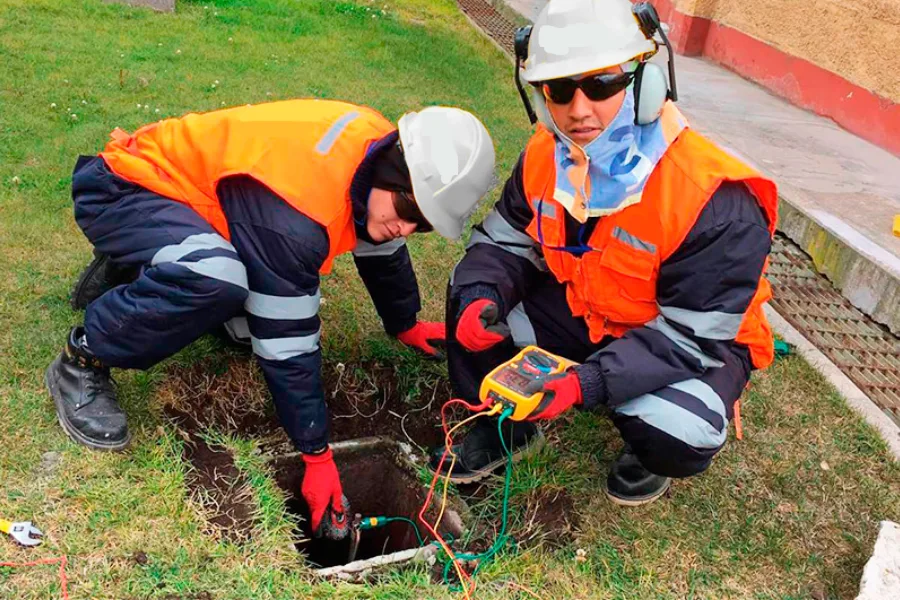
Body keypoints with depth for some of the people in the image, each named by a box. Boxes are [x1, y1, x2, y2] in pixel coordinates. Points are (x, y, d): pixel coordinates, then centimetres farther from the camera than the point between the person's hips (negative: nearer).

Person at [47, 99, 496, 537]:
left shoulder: (381, 150, -11)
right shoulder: (296, 214, -37)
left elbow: (383, 250, 10)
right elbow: (287, 346, -30)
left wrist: (406, 325, 22)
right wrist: (317, 456, -20)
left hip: (194, 193, 9)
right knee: (216, 281, -38)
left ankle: (130, 271, 20)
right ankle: (83, 362, -14)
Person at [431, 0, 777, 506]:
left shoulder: (716, 204, -32)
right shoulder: (546, 156, -13)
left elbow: (692, 337, -28)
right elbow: (507, 242, -3)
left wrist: (587, 383, -39)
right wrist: (482, 297, -26)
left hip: (697, 342, -4)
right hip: (586, 312, 5)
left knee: (681, 436, -34)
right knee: (473, 292, -9)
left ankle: (651, 453, 7)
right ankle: (507, 426, 11)